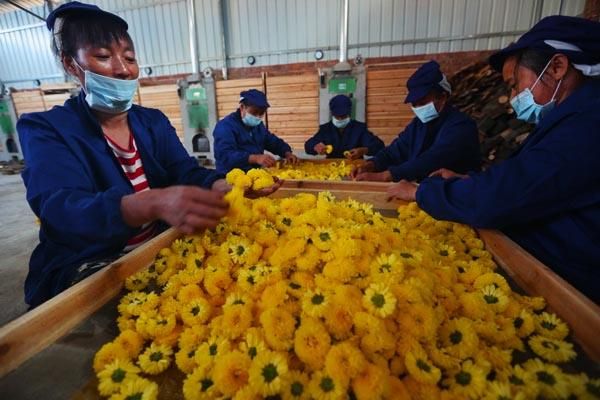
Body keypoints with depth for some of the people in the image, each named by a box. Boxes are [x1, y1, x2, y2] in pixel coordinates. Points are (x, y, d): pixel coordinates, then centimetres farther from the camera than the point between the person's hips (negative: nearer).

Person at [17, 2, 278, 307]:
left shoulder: (154, 121, 7)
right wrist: (154, 204, -47)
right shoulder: (44, 129, -7)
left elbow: (187, 172, -7)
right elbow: (61, 210, -25)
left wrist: (222, 186, -32)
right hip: (86, 268, -4)